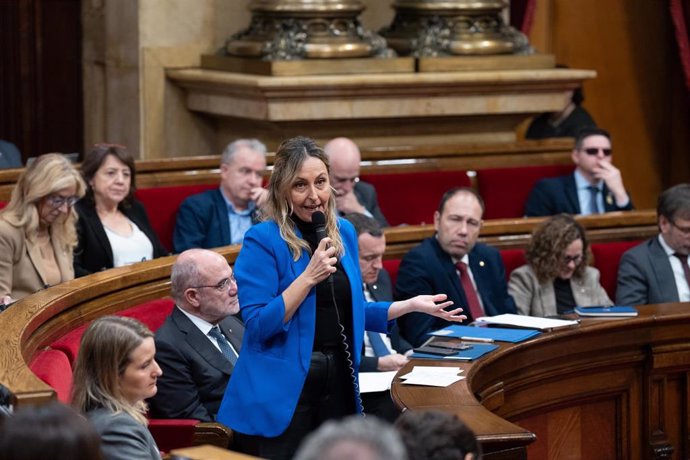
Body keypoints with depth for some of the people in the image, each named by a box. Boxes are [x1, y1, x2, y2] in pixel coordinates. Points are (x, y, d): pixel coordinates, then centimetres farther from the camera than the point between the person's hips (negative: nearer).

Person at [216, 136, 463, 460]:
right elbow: (258, 325, -17)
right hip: (282, 389, -6)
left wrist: (412, 305, 10)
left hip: (339, 381, 6)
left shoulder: (343, 232, 9)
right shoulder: (262, 240, -11)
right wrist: (309, 276, -23)